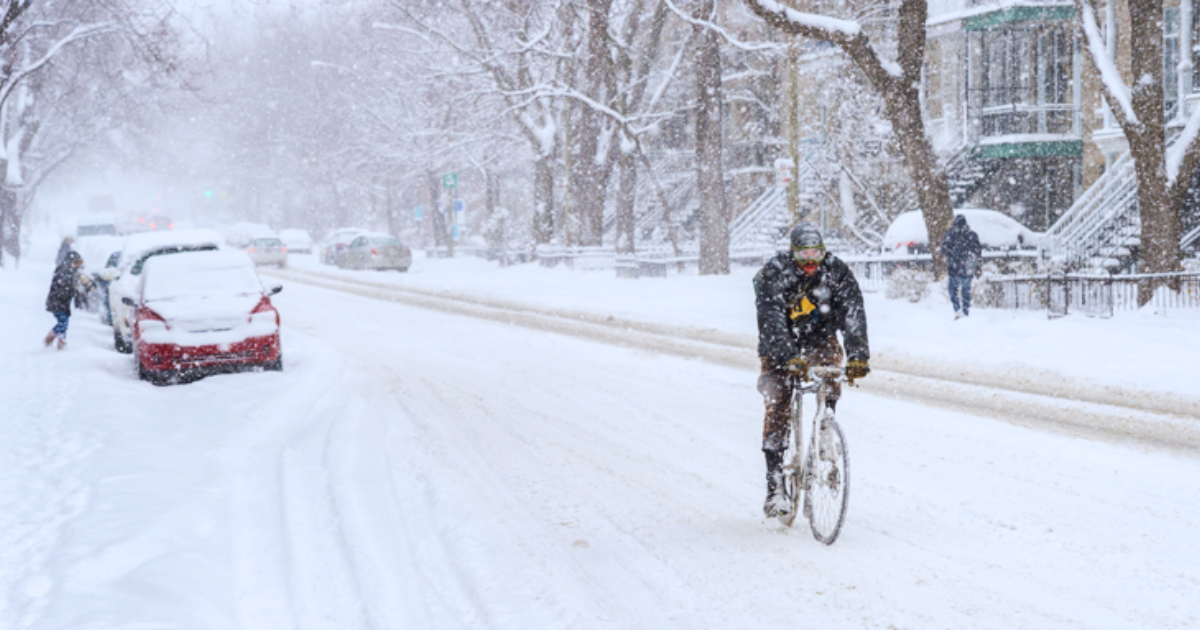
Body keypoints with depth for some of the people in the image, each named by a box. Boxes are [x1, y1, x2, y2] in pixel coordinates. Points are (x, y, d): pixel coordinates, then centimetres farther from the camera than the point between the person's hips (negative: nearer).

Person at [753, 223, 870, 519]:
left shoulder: (836, 271, -16)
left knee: (830, 377, -26)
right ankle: (775, 486, -14)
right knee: (778, 405, -16)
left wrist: (858, 355, -37)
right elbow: (772, 319, -33)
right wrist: (790, 357, -47)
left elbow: (853, 313, -23)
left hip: (819, 338, 2)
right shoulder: (774, 273, -23)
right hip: (780, 345, -2)